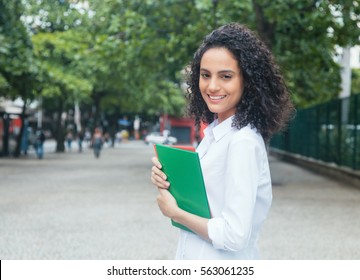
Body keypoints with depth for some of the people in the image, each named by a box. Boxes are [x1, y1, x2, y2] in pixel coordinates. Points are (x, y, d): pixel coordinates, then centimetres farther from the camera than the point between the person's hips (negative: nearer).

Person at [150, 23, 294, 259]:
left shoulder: (243, 142, -23)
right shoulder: (213, 131, 1)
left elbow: (234, 236, -27)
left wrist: (174, 212, -15)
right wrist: (167, 182, -8)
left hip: (224, 263, -8)